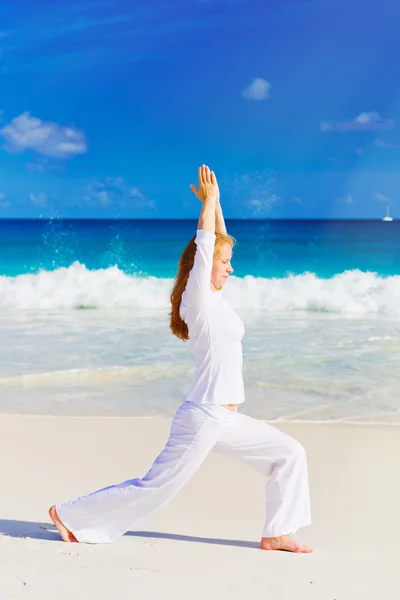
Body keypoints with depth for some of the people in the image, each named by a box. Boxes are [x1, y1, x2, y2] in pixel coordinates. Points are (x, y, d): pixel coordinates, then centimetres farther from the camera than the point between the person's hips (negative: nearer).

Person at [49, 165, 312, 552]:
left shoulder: (212, 299, 11)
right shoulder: (198, 299, -11)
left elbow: (217, 240, 19)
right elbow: (204, 244, -18)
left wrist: (215, 203, 15)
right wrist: (209, 201, -9)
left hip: (226, 420, 9)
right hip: (203, 417, -9)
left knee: (289, 453, 7)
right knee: (154, 487, -2)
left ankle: (276, 533, 13)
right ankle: (69, 514, 10)